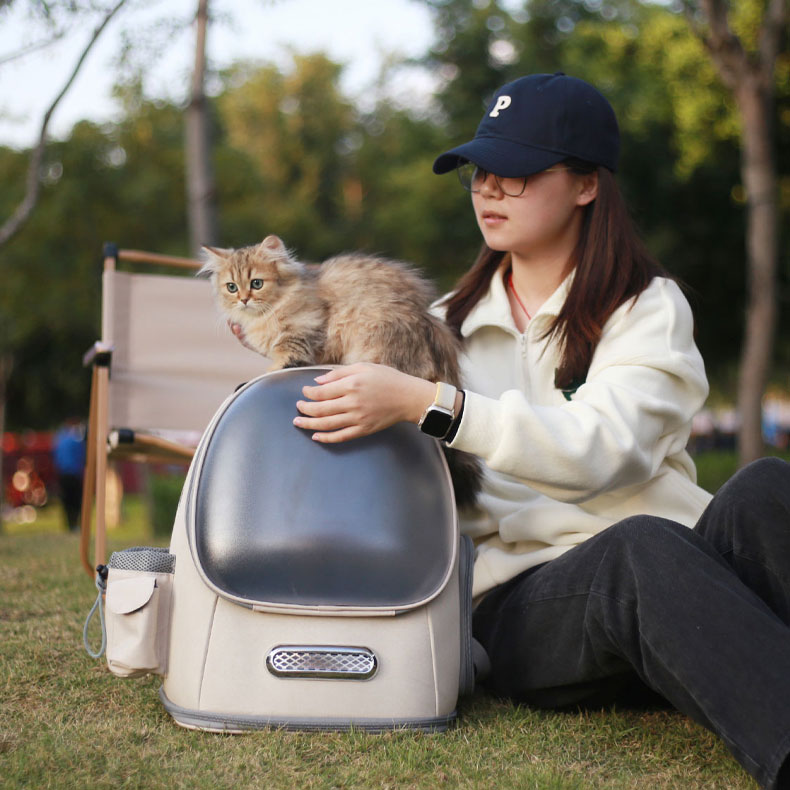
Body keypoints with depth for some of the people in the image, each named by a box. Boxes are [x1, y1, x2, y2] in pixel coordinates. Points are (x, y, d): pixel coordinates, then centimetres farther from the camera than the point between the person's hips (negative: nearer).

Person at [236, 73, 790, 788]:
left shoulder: (648, 307, 8)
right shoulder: (448, 324, 20)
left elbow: (602, 448, -12)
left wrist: (428, 404, -21)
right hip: (520, 603, 0)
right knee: (643, 547, -34)